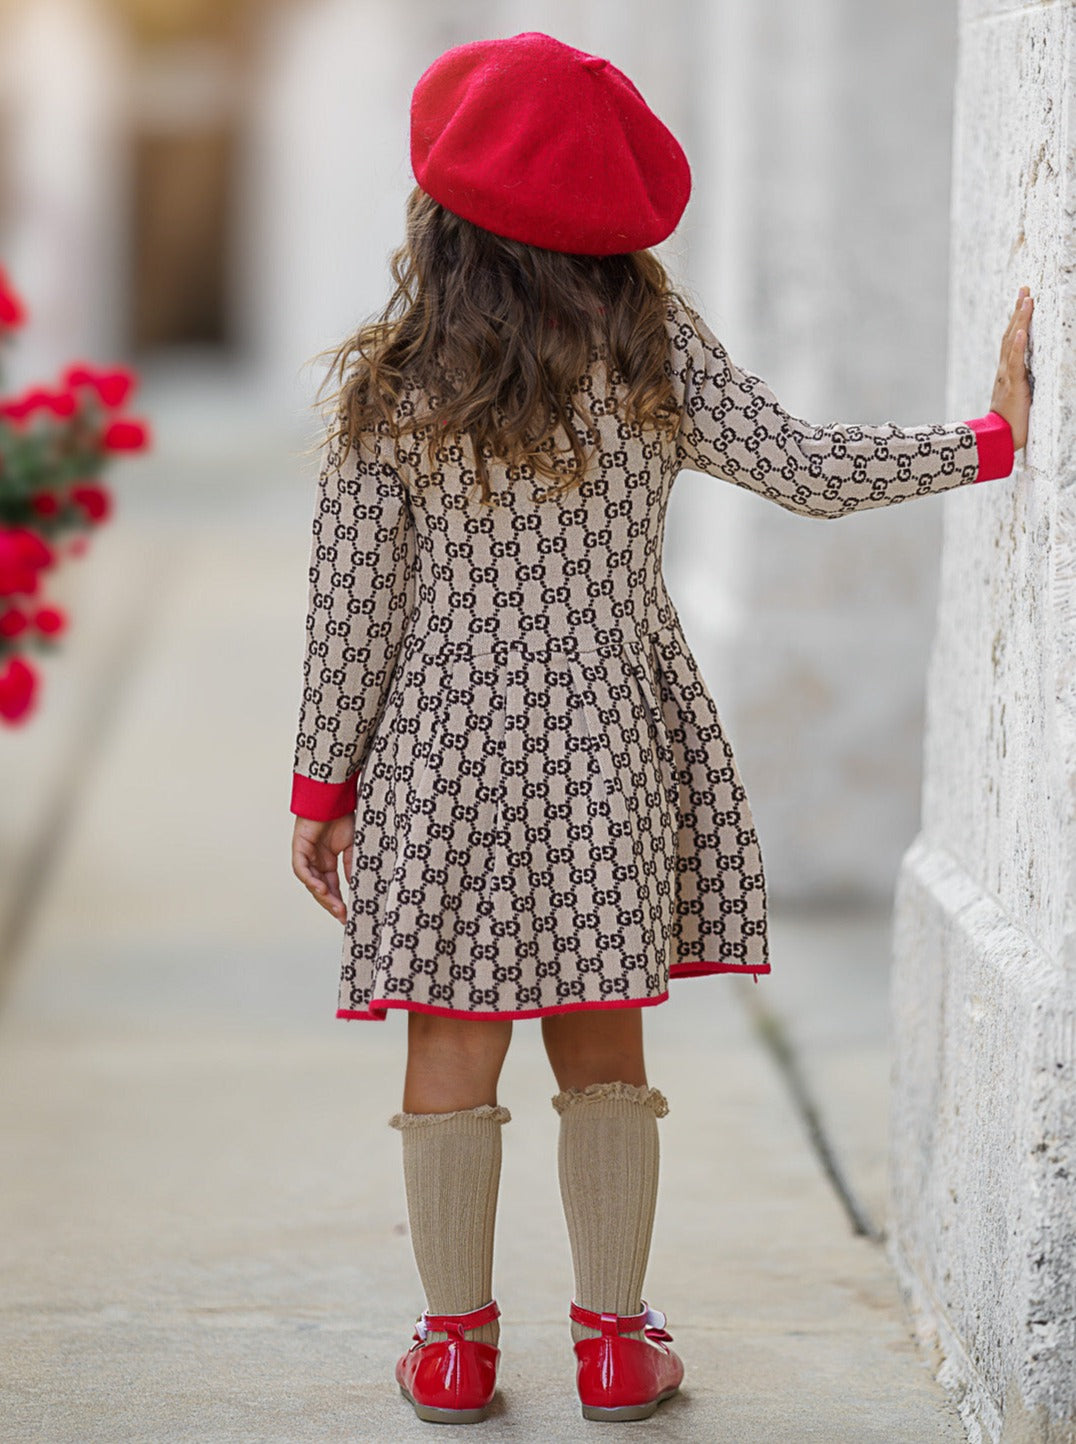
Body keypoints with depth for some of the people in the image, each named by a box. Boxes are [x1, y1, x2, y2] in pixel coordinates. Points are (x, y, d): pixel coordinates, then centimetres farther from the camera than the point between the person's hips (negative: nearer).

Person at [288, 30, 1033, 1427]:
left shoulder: (391, 385, -8)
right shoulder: (653, 341, -6)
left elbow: (354, 606, -5)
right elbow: (807, 471, -10)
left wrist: (323, 783, 4)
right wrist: (991, 435, -1)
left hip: (447, 750, -1)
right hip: (612, 752, 1)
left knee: (452, 1052, 9)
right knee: (604, 1050, 12)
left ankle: (457, 1343, 16)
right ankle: (616, 1340, 19)